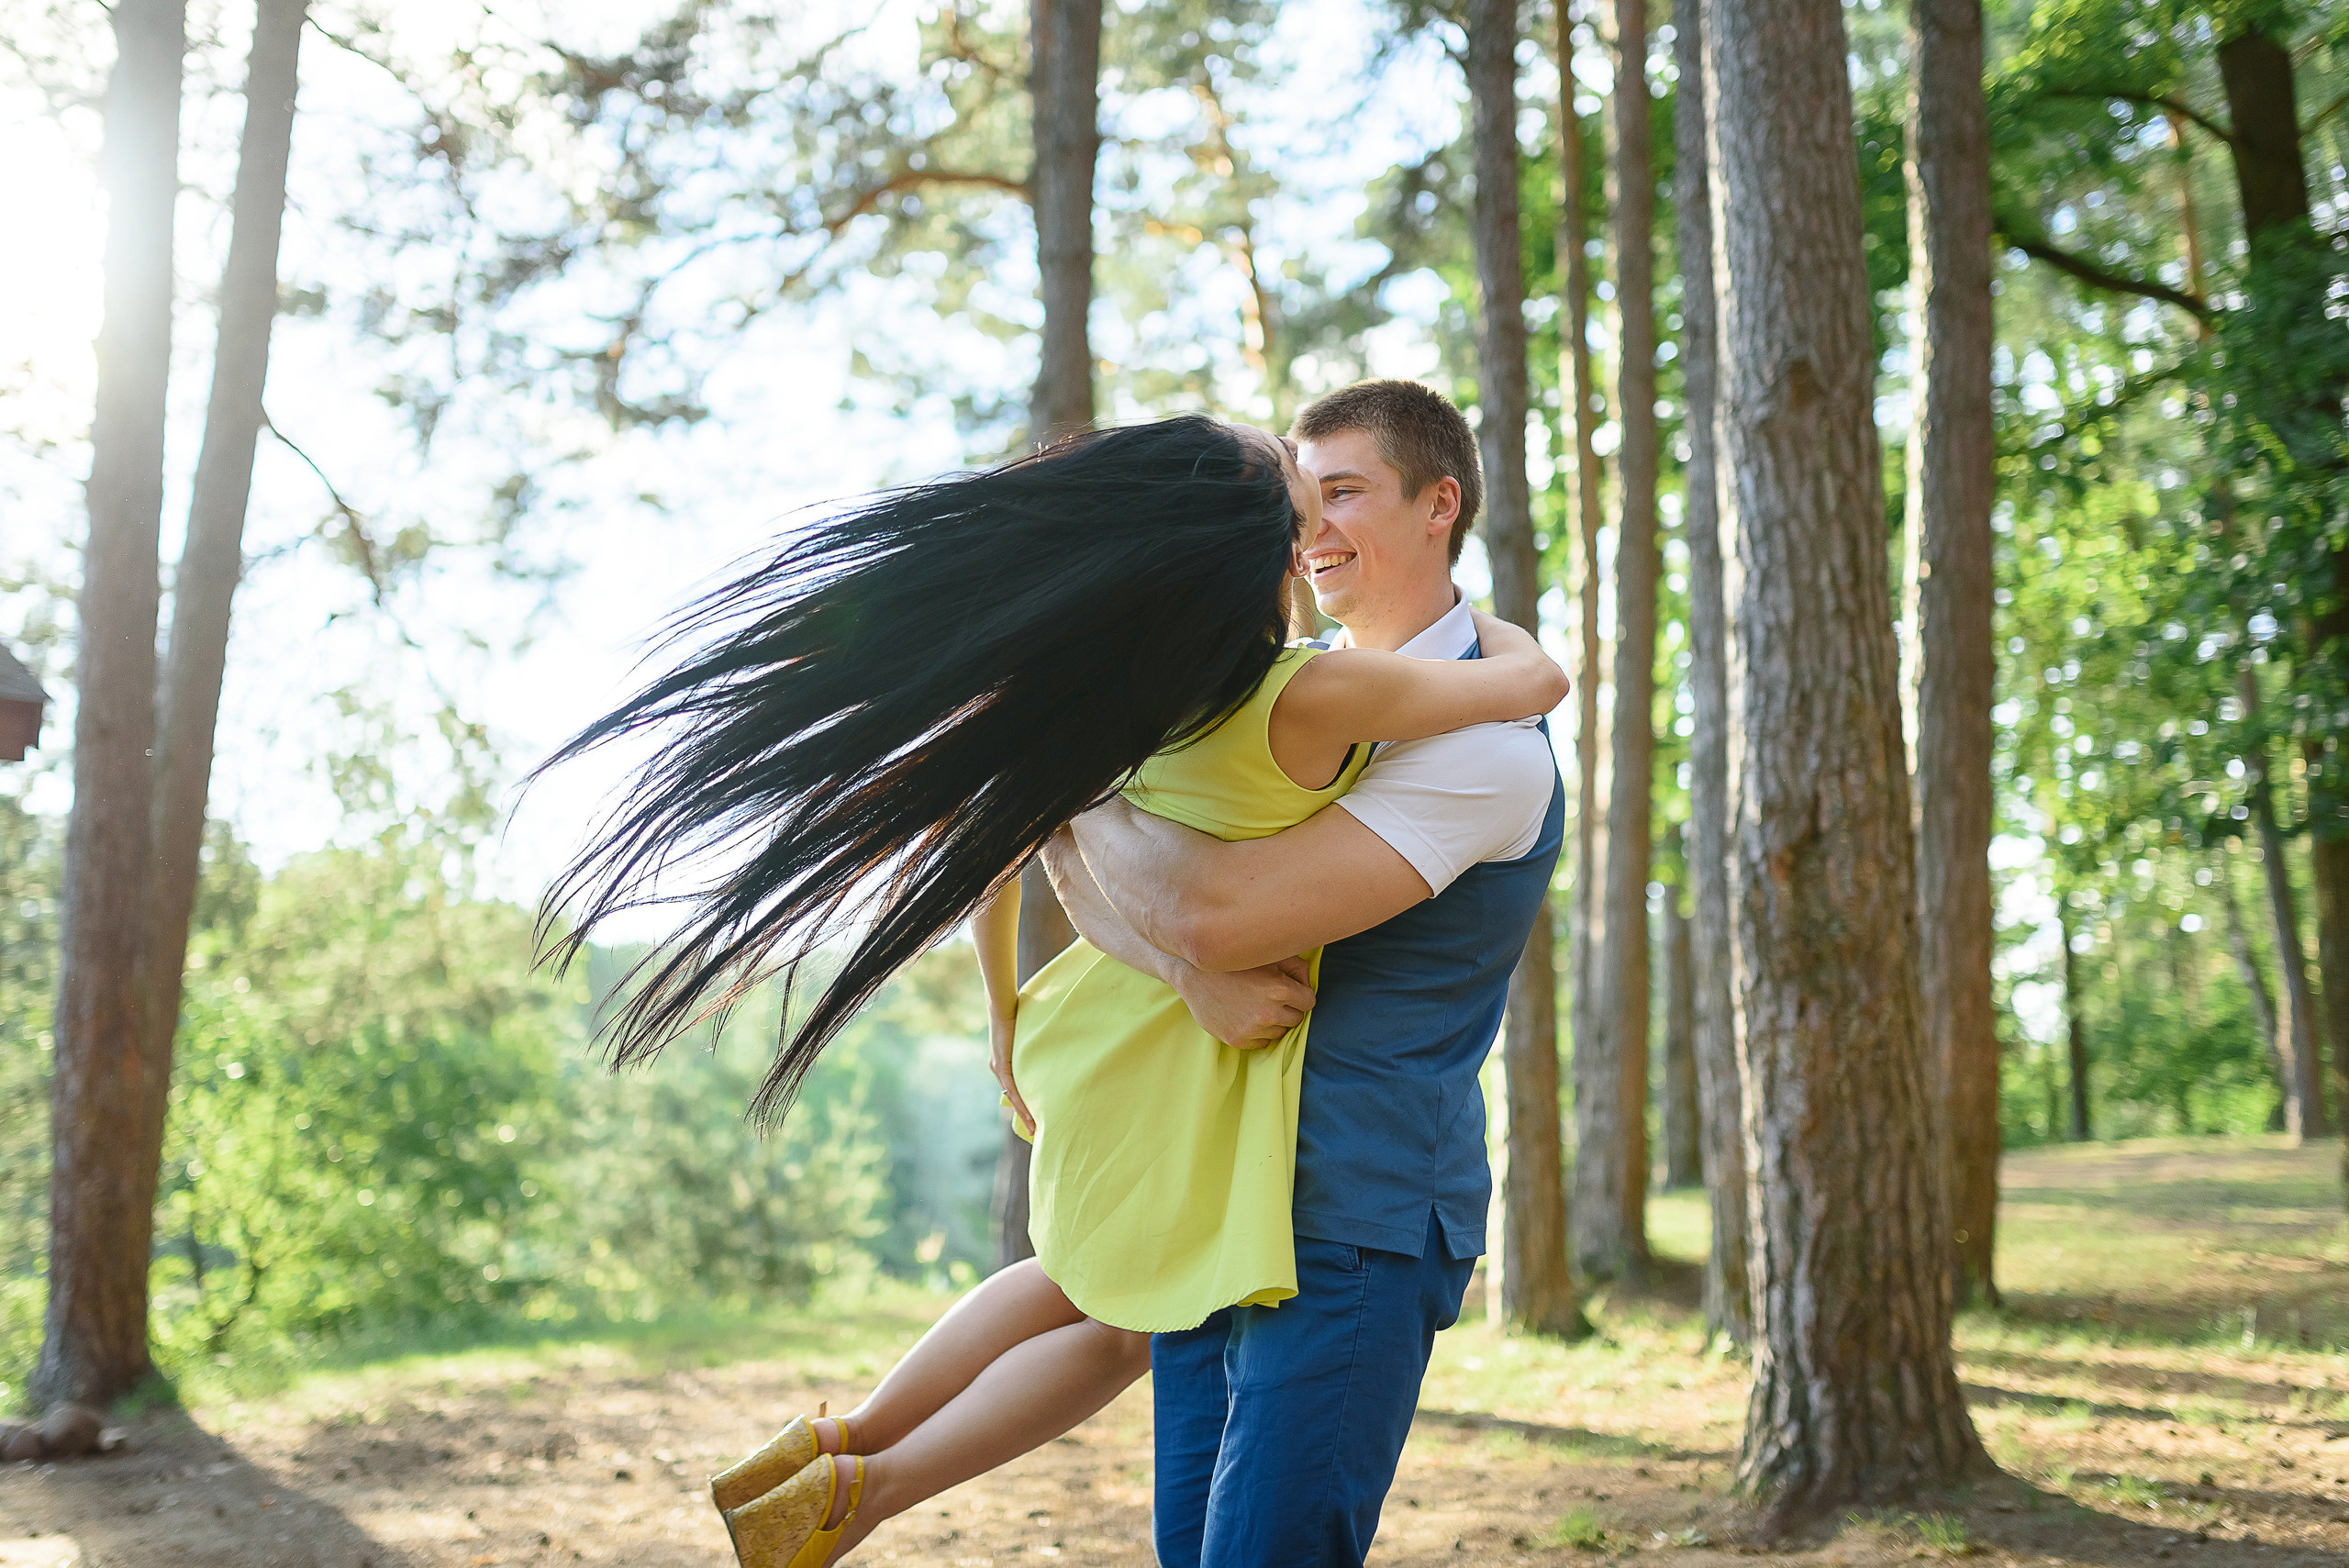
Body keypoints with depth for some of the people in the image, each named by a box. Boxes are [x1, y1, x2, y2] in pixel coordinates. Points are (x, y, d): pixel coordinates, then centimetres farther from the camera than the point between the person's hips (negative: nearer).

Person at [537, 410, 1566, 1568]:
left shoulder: (1106, 672, -9)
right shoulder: (1314, 698, -29)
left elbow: (992, 842, 1)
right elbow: (1537, 680, -18)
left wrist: (1003, 1015, 16)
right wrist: (1478, 620, 5)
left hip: (1117, 1000, 7)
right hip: (1192, 1058, -6)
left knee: (1088, 1287, 30)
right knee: (1127, 1323, 19)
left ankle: (832, 1449, 31)